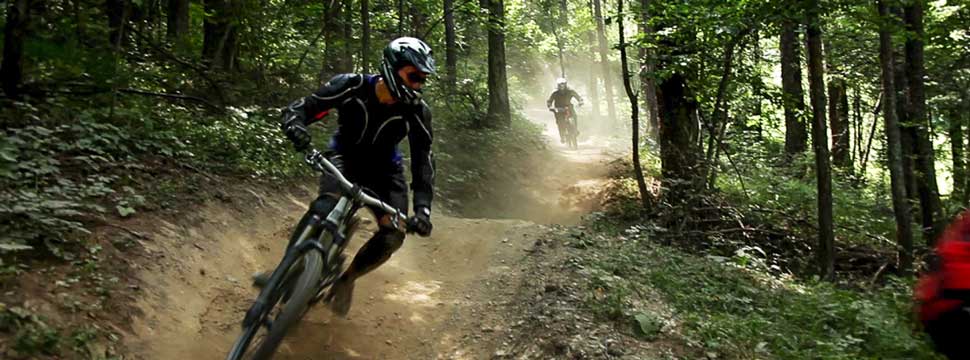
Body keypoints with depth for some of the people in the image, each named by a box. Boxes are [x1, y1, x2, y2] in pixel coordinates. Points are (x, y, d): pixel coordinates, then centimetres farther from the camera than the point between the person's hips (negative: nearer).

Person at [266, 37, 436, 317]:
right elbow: (300, 108, -22)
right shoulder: (352, 86, -24)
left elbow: (423, 161, -19)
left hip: (383, 168, 2)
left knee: (393, 235, -17)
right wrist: (296, 128, -46)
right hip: (344, 157, -2)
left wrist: (422, 208, -32)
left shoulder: (417, 112, -21)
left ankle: (347, 278, 7)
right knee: (325, 207, -33)